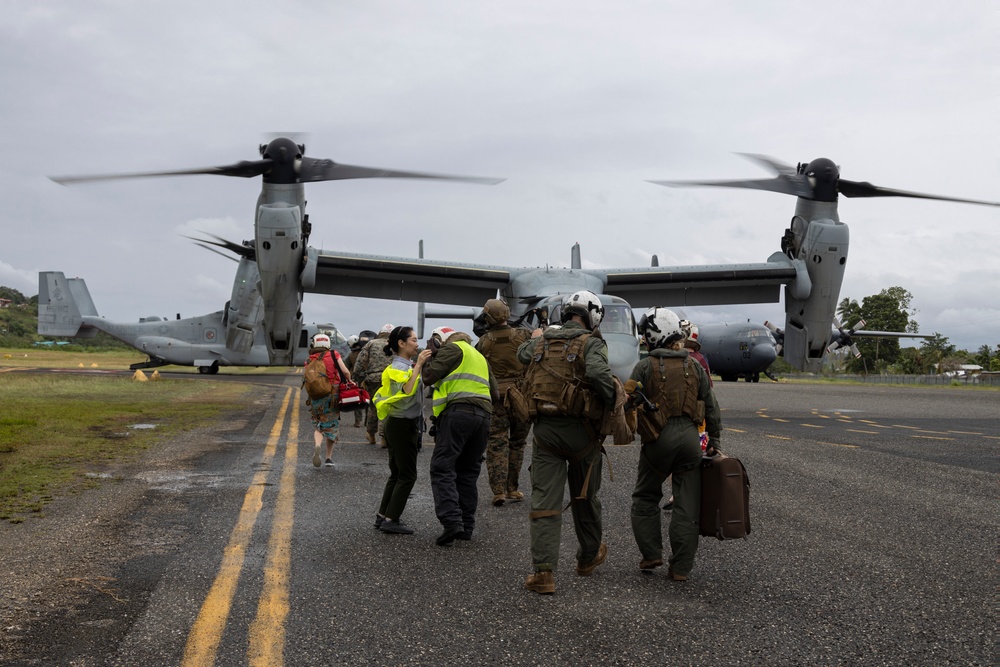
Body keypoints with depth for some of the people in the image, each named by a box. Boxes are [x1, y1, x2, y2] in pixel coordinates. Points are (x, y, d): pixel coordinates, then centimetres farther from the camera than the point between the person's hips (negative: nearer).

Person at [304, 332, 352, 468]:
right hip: (333, 395, -1)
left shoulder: (309, 361, 3)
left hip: (315, 397, 1)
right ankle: (329, 457, 12)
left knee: (318, 426, 12)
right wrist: (349, 381, 12)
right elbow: (345, 372, -6)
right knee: (332, 426, 12)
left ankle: (317, 445, -18)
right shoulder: (334, 355, -1)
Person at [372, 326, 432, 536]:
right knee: (407, 475, -5)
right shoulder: (398, 367, -16)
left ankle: (383, 516, 20)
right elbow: (406, 390, -34)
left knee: (397, 474, 15)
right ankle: (391, 520, -3)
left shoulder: (404, 366, 15)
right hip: (402, 425, -10)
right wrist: (418, 366, -34)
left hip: (399, 424, 10)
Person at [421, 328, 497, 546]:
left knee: (442, 469, -8)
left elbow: (429, 376, -2)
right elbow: (495, 392, 27)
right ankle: (466, 527, 11)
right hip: (483, 415, 7)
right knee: (468, 472, 12)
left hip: (458, 411, -7)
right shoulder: (480, 357, 30)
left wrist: (427, 361, 15)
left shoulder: (453, 348, 8)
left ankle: (452, 522, -22)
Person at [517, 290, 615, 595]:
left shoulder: (541, 342, 9)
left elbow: (522, 354, 31)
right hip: (580, 431, -2)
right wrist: (614, 401, -11)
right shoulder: (591, 343, -7)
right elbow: (597, 373, -27)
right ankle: (588, 557, 36)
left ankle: (543, 572, -8)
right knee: (585, 498, 17)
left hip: (545, 429, 3)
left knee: (544, 500, 1)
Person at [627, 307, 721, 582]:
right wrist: (714, 439, 18)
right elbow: (711, 407, 10)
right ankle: (680, 567, 9)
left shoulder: (645, 367, -5)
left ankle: (651, 554, 13)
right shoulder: (695, 366, 7)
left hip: (658, 438, -3)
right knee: (687, 505, 6)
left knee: (646, 497, 17)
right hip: (689, 436, 3)